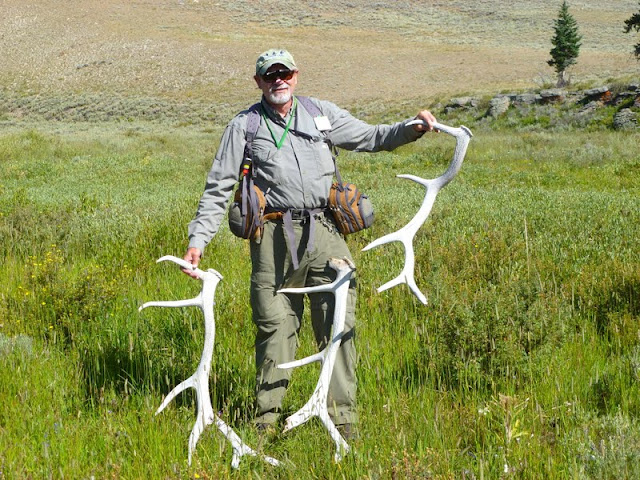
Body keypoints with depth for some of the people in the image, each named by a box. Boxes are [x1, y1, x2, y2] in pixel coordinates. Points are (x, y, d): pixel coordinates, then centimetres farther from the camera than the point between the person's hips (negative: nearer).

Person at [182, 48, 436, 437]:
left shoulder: (322, 113, 16)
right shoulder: (245, 126, 11)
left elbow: (371, 138, 22)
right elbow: (218, 188, 10)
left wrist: (413, 128, 6)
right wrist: (198, 239, 3)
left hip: (325, 233, 2)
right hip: (275, 238, -2)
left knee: (339, 324, -3)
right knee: (275, 328, -1)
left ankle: (344, 419, 3)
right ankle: (266, 420, 11)